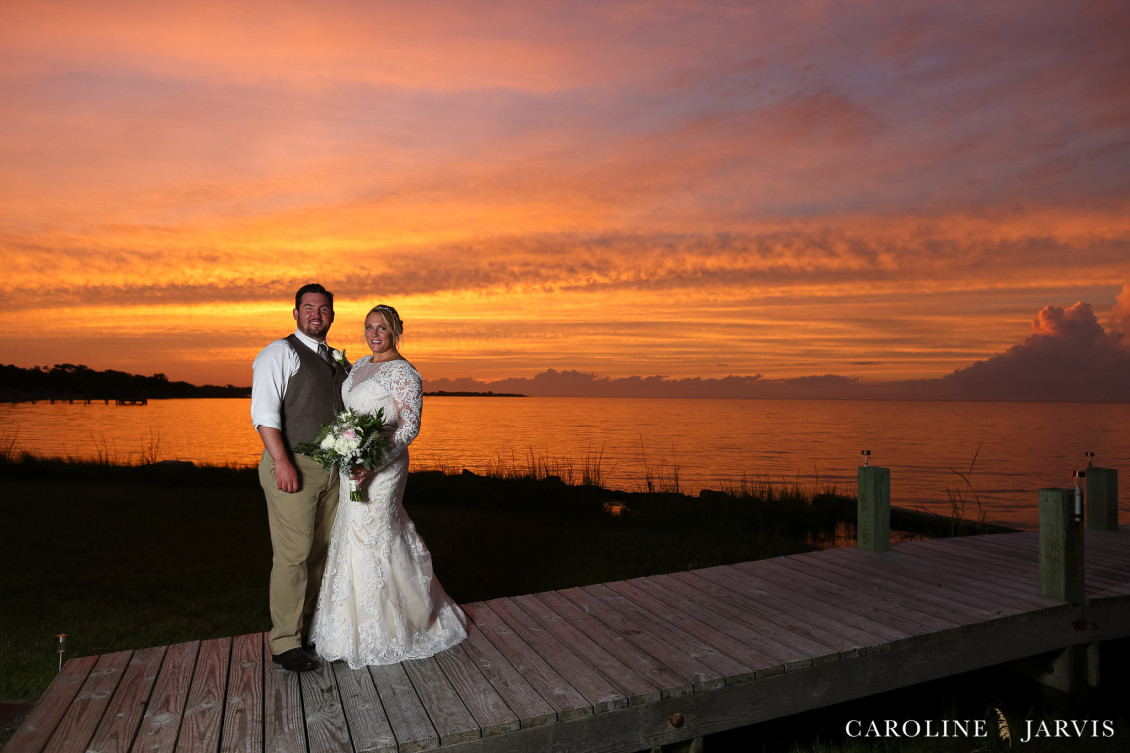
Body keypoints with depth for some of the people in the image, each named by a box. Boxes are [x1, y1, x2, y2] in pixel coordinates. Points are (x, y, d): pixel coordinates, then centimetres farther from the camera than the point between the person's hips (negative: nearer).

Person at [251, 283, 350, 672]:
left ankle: (311, 626, 26)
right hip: (292, 467, -7)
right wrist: (282, 461, -22)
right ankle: (285, 642, 7)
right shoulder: (280, 352, -3)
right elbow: (264, 411, -13)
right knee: (293, 553, -5)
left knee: (323, 551, 12)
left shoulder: (338, 361, 18)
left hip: (332, 468, 7)